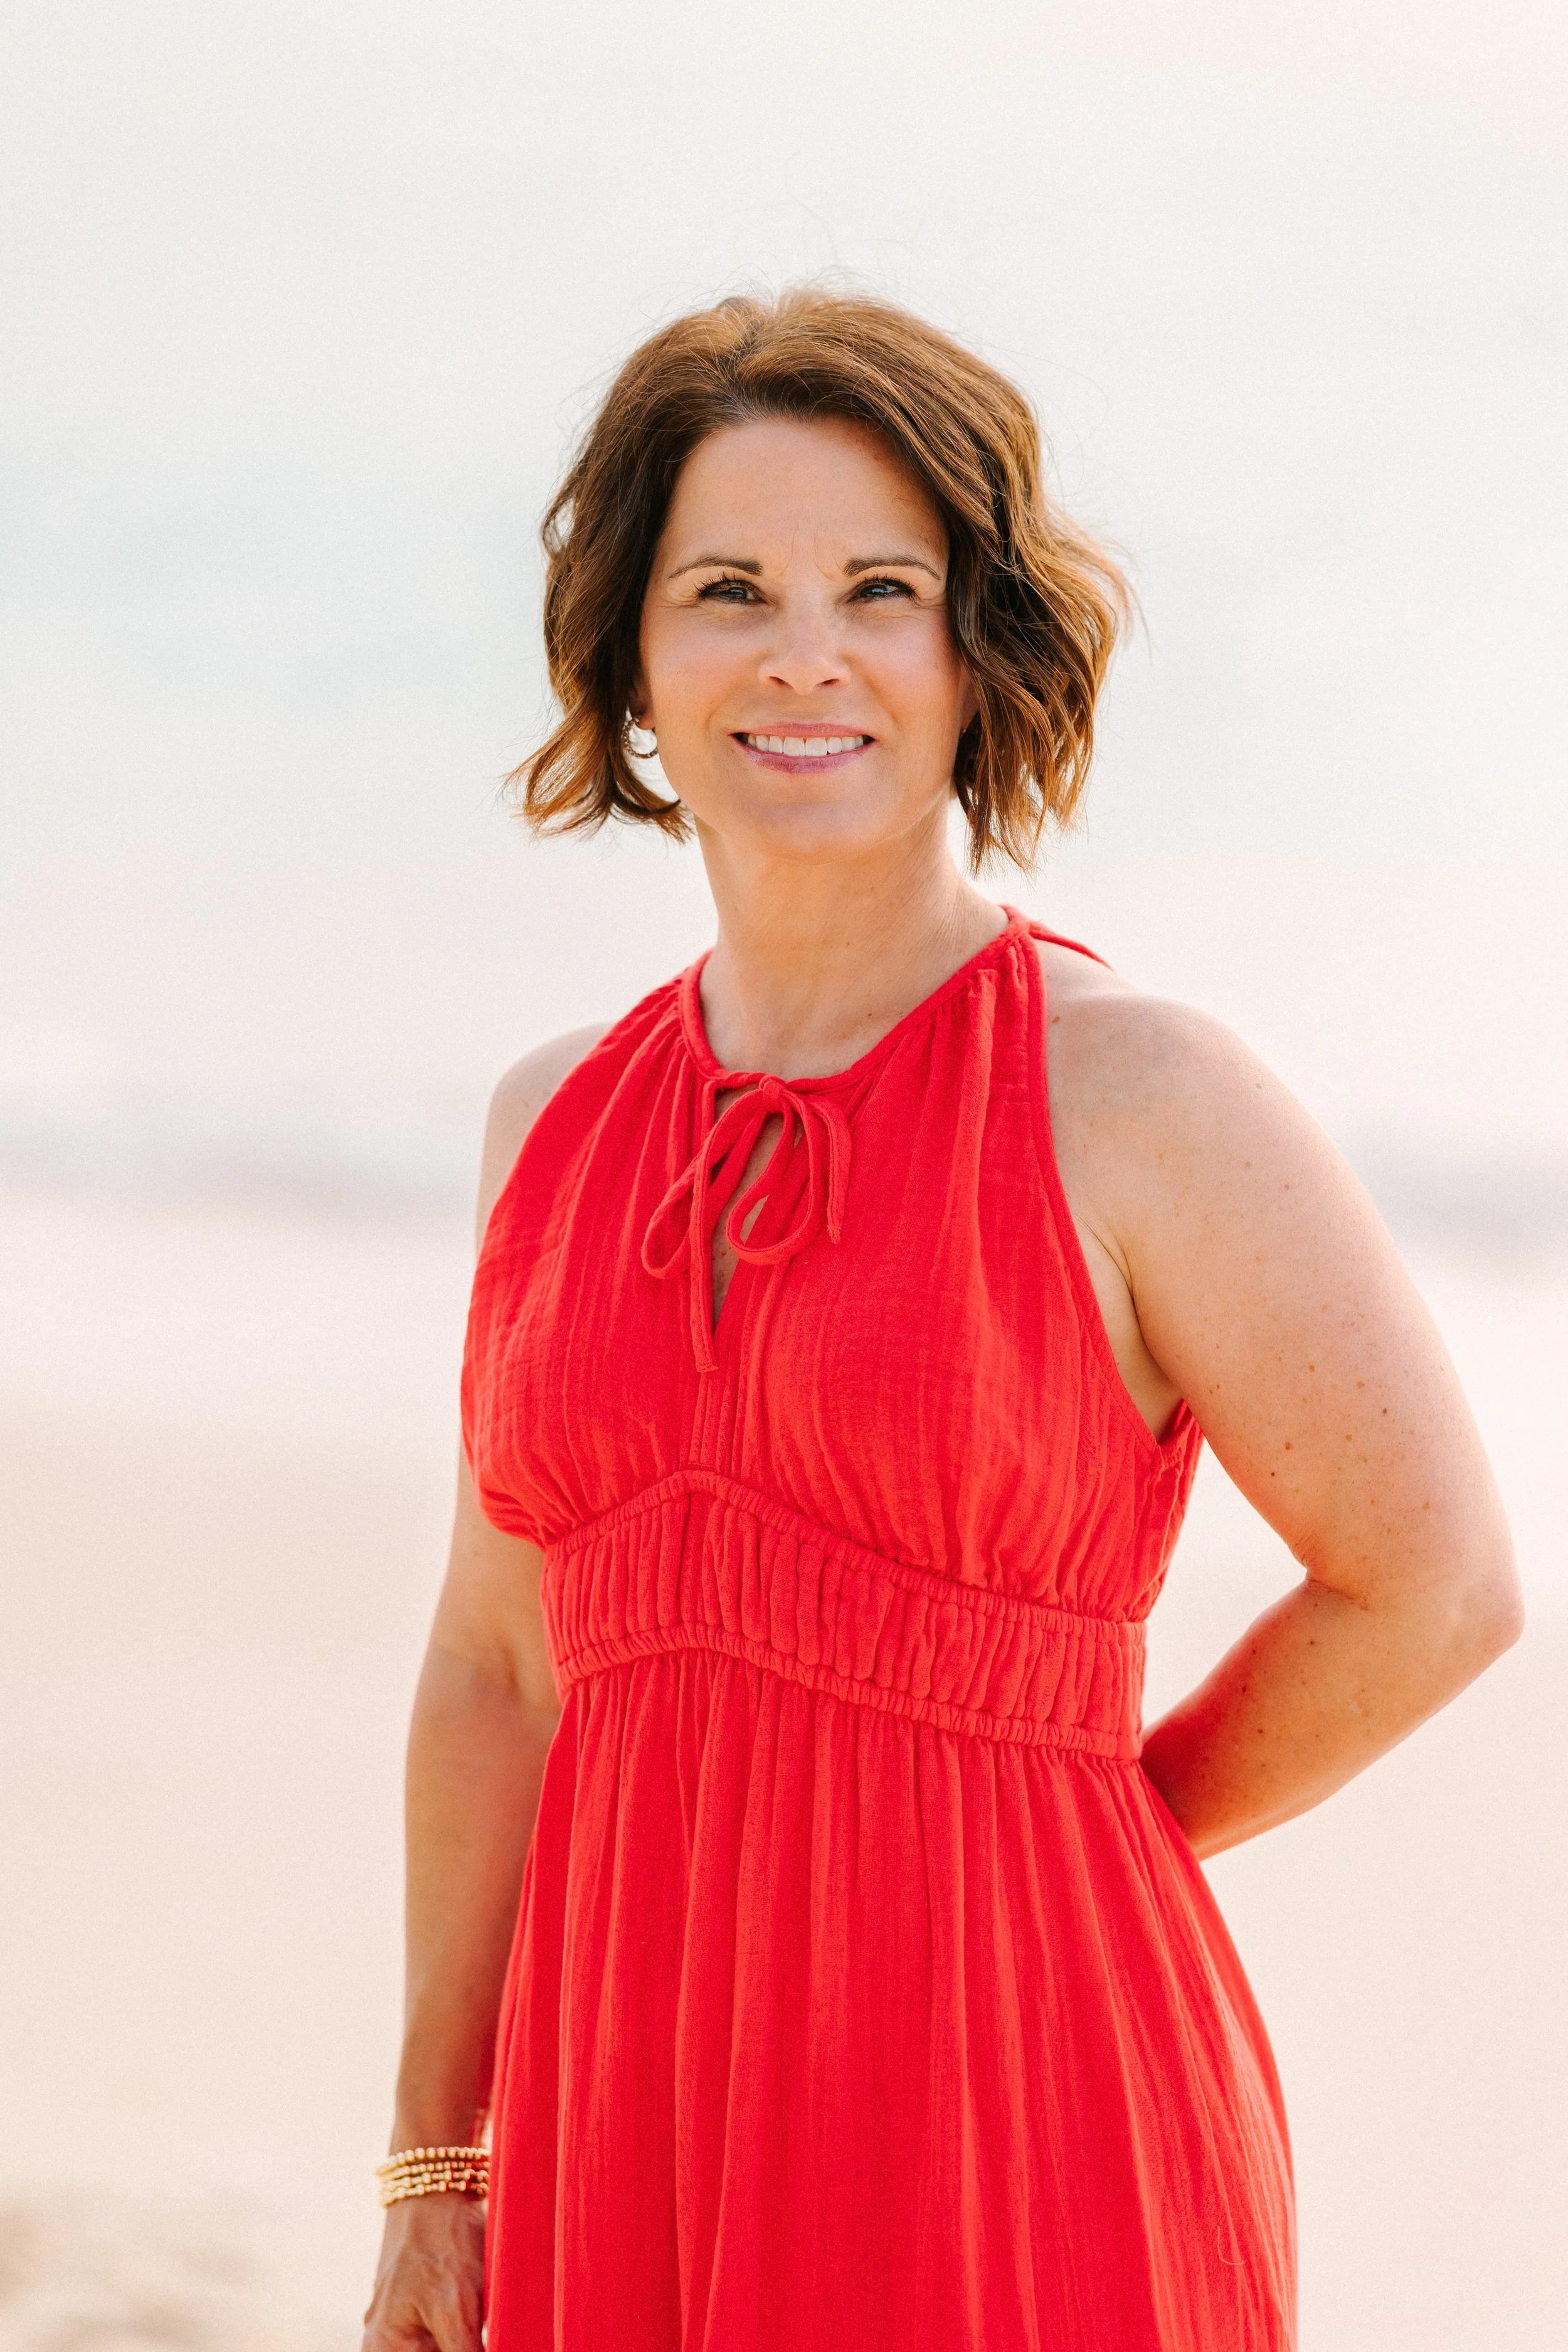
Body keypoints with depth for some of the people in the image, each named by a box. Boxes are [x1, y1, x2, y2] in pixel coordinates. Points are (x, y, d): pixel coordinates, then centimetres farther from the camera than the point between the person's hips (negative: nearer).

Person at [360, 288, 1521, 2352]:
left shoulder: (1141, 1097, -7)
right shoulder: (559, 1126, 8)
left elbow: (1436, 1584, -2)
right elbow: (501, 1666, 14)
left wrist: (1069, 1853, 8)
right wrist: (437, 2181, 13)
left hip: (1014, 2173, -4)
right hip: (637, 2163, 5)